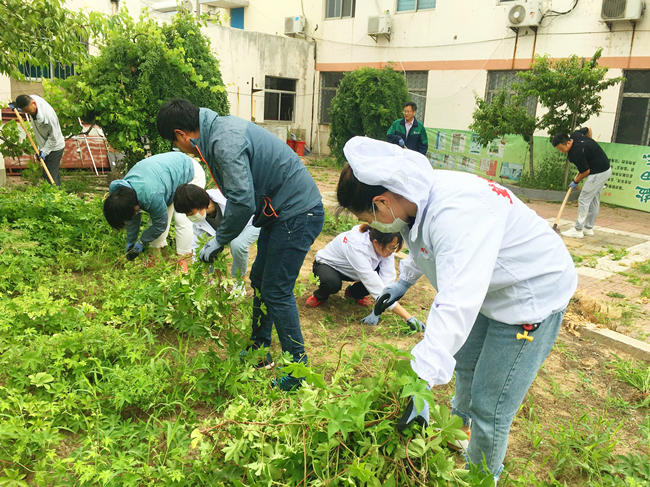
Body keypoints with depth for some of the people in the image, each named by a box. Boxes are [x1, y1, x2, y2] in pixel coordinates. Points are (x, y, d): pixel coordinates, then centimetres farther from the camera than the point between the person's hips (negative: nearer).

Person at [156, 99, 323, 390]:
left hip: (298, 215, -10)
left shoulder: (225, 141, -21)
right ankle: (260, 350, 33)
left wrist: (220, 240, -12)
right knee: (260, 279, 17)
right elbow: (240, 194, 18)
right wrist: (221, 232, 17)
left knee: (276, 292, -5)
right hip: (281, 212, 10)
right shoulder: (219, 130, 11)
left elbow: (243, 201, -26)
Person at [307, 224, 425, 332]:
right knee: (332, 283, -40)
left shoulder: (386, 247, -23)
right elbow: (378, 289, -44)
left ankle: (353, 293, 8)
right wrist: (409, 318, -44)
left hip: (348, 270, 6)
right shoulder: (356, 247, -42)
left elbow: (387, 280, -25)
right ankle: (320, 296, -2)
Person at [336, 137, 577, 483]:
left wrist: (422, 385, -48)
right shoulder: (421, 198, -10)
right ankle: (461, 417, 59)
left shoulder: (456, 213, -39)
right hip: (490, 286, 9)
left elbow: (456, 305, -47)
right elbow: (425, 245, 14)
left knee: (489, 406, 0)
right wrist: (404, 281, 21)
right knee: (464, 363, 29)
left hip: (533, 295, -9)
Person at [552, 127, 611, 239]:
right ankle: (589, 228, 22)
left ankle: (578, 230, -3)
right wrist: (589, 146, 24)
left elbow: (586, 172, -18)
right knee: (594, 199, 14)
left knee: (584, 199, -7)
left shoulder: (576, 153, -28)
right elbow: (588, 129, 19)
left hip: (598, 173, -10)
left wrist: (576, 181, 0)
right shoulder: (575, 135, -2)